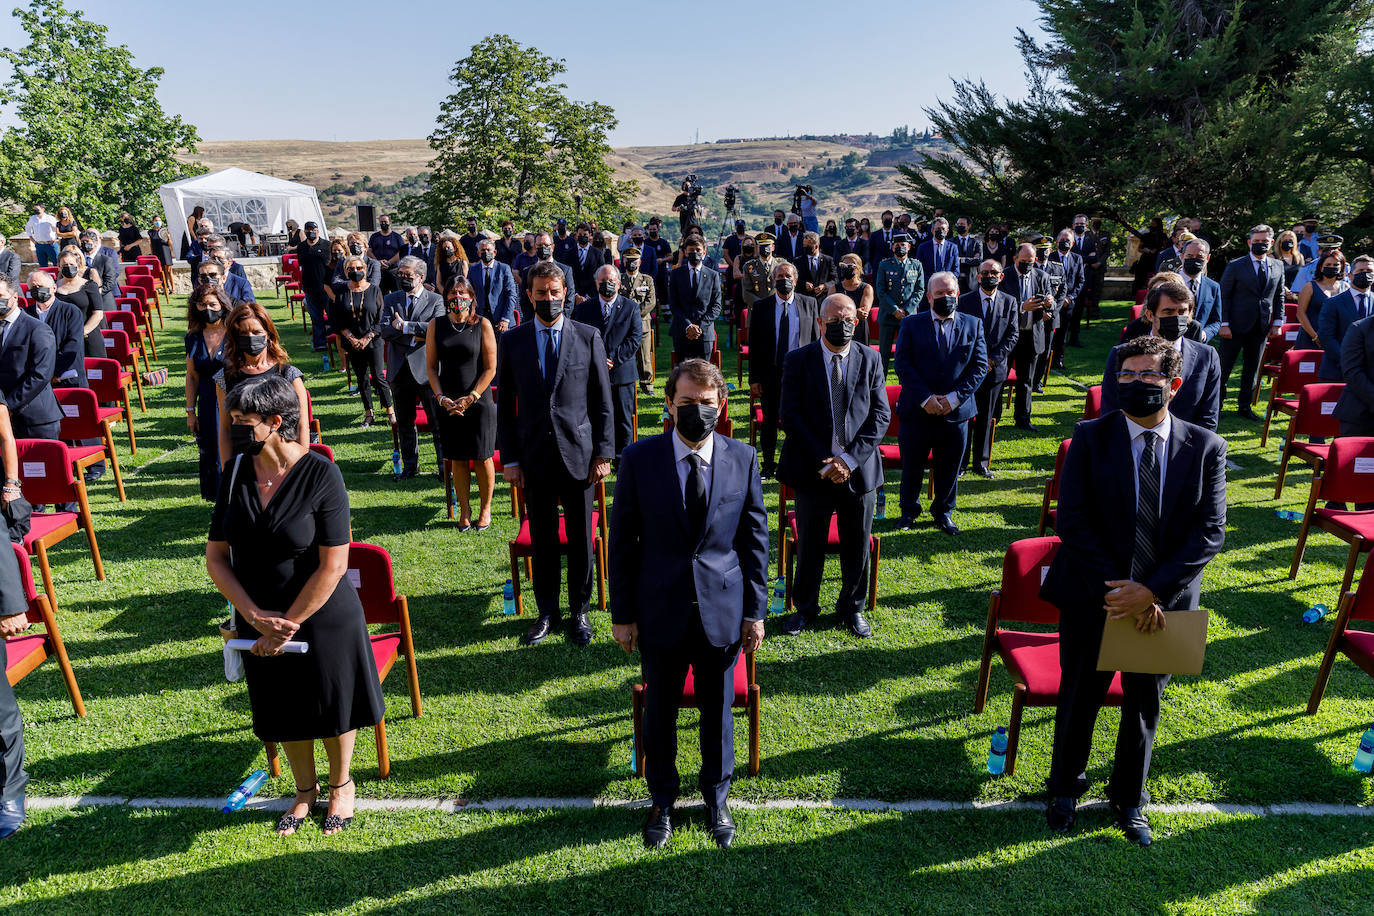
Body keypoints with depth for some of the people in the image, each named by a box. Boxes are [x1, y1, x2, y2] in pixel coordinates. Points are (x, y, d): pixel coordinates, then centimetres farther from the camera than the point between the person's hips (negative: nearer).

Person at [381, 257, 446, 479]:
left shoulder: (435, 300, -1)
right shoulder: (391, 300, 9)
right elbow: (384, 331, -5)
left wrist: (404, 326, -15)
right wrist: (416, 335, -15)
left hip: (426, 369, -4)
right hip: (400, 369, 4)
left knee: (437, 420, 1)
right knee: (404, 422, 13)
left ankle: (445, 465, 13)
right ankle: (410, 465, 27)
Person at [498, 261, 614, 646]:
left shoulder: (588, 338, 1)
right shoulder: (512, 341, 4)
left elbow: (603, 401, 2)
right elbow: (505, 405, 5)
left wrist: (604, 453, -3)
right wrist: (509, 458, 1)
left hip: (579, 455, -1)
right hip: (534, 457, 1)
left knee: (580, 539, 9)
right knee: (542, 541, 11)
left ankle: (579, 611, 26)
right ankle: (547, 611, 29)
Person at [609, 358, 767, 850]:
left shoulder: (742, 459, -5)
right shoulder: (639, 458, -9)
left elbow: (754, 538, 1)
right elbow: (623, 541, -3)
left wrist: (755, 609, 1)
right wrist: (622, 613, -2)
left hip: (723, 611, 1)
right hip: (660, 612, 0)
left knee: (718, 712, 17)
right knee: (659, 712, 17)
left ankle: (716, 798, 42)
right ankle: (662, 799, 42)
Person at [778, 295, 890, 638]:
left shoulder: (870, 359, 0)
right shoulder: (798, 361, -5)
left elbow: (880, 415, -3)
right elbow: (790, 417, -9)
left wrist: (850, 459, -14)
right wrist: (823, 463, -16)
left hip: (859, 470, 2)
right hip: (812, 471, -1)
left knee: (857, 547, 14)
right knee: (809, 546, 12)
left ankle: (852, 607, 36)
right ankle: (805, 608, 33)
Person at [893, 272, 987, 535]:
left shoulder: (973, 325, 5)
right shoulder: (911, 324, 0)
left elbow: (980, 366, -1)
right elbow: (903, 365, -7)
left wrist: (955, 397, -13)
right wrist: (925, 398, -16)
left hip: (956, 412, 1)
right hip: (916, 410, -1)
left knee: (949, 467, 12)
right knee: (912, 465, 10)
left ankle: (943, 511, 32)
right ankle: (909, 510, 30)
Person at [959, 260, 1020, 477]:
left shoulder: (1010, 302, 6)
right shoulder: (964, 300, 1)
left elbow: (1013, 334, 2)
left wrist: (993, 359, -10)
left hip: (995, 369, 2)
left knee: (986, 419, 8)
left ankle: (981, 463, 19)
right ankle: (960, 463, 9)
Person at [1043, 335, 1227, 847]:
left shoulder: (1205, 448, -4)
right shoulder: (1091, 438, -8)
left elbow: (1211, 531, -10)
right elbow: (1072, 522, -13)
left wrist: (1152, 591, -21)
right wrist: (1117, 591, -20)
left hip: (1164, 603, 1)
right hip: (1093, 598, -1)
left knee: (1144, 706, 18)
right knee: (1079, 698, 14)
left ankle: (1128, 799, 43)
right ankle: (1065, 789, 41)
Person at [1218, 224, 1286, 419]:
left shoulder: (1278, 267, 9)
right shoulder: (1236, 266, -4)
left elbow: (1279, 297, 14)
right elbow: (1224, 295, -5)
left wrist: (1277, 323, 6)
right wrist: (1224, 323, -11)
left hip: (1262, 328, 4)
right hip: (1236, 326, -4)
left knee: (1252, 368, 10)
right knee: (1224, 366, 1)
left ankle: (1244, 405, 19)